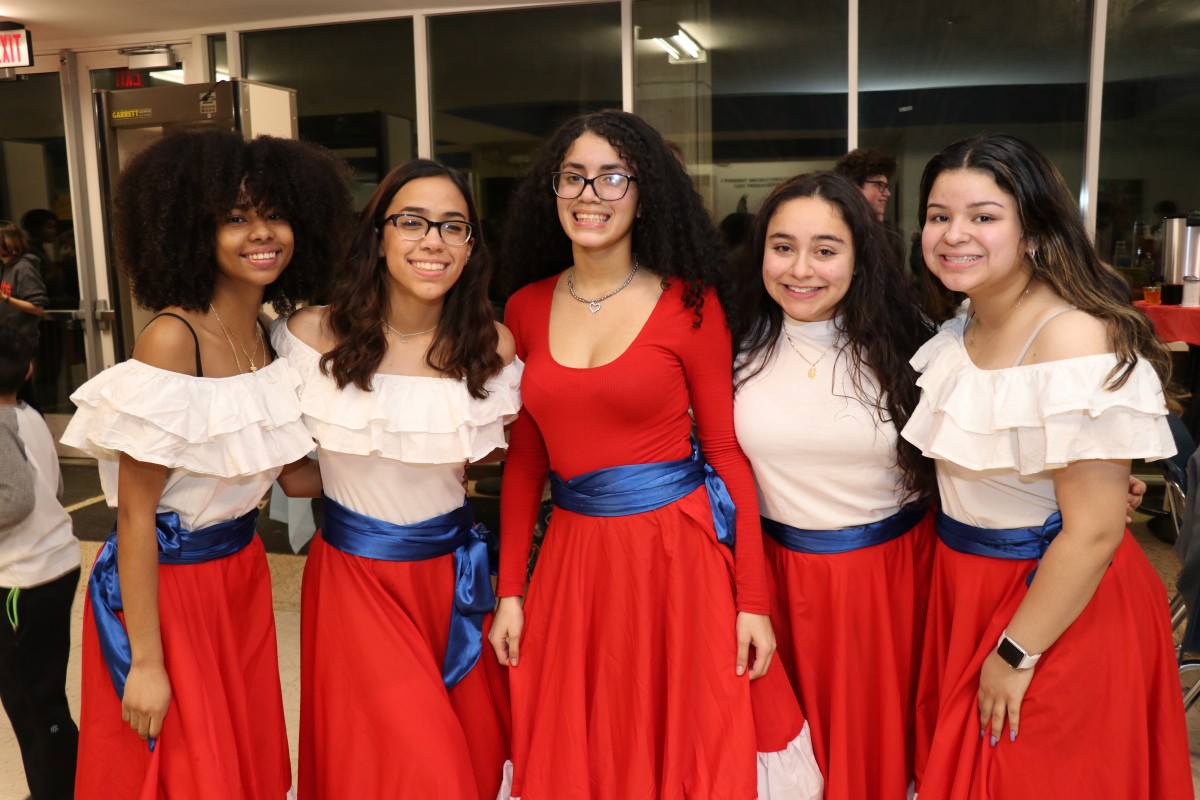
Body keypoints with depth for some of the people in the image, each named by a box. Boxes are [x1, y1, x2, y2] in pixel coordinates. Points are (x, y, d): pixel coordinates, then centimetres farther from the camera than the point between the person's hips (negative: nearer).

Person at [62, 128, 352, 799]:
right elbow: (135, 514, -19)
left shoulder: (270, 337, 1)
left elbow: (296, 476, 4)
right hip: (166, 584, -7)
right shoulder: (173, 339, -21)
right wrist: (146, 662, -17)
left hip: (242, 570, 7)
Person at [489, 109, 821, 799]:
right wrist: (510, 591, 4)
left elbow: (727, 450, -5)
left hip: (680, 552, -3)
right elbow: (525, 458, 8)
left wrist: (754, 602, -8)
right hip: (572, 557, 3)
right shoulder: (527, 308, 4)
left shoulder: (689, 303, -5)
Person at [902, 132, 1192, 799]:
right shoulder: (962, 327, 2)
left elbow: (1094, 531, -24)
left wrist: (1016, 653, -18)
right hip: (961, 587, 8)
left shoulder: (1075, 339, -24)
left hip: (1057, 603, -7)